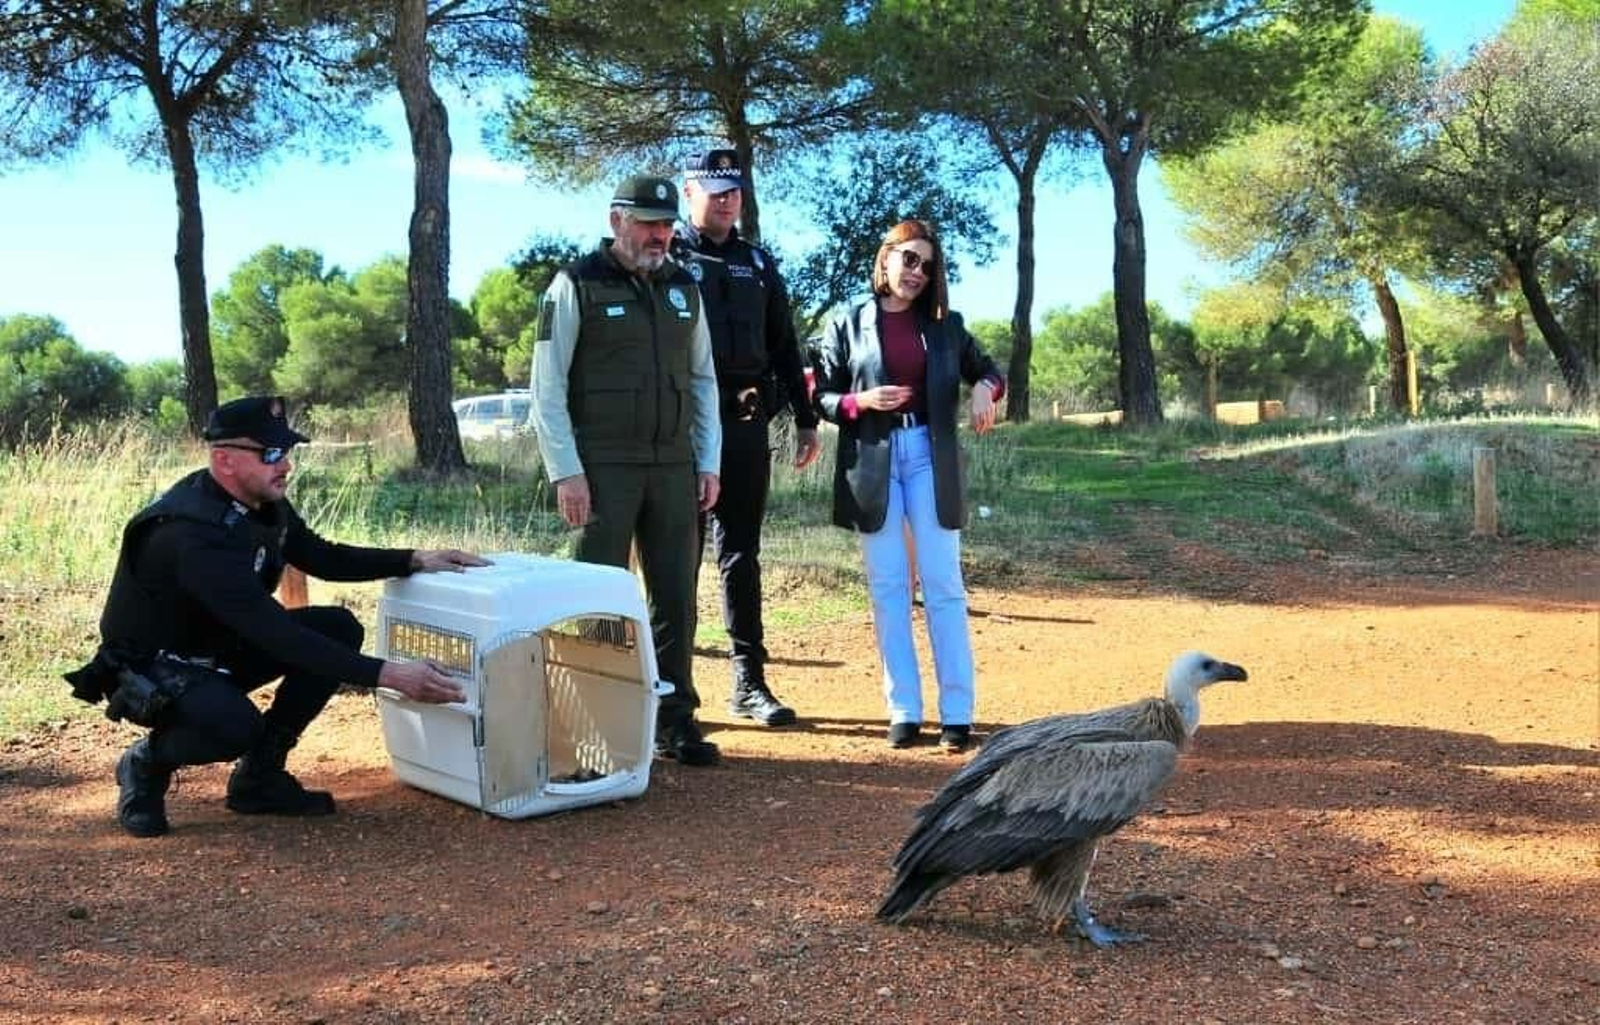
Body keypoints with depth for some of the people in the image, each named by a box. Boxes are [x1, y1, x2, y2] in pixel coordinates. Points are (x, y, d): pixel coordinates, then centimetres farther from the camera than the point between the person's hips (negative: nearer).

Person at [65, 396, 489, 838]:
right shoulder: (193, 536, -33)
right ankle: (146, 762, -1)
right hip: (149, 668, -9)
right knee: (236, 726, -37)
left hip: (216, 646, 9)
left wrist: (415, 560, -6)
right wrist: (387, 674, -41)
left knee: (338, 628, -7)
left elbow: (322, 557, 8)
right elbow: (276, 634, -38)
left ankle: (259, 776, 3)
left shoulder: (263, 501, -6)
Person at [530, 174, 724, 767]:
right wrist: (566, 472, -12)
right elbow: (547, 386, -6)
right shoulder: (577, 285, -3)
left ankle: (674, 722, 17)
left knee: (676, 597, 7)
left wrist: (708, 462, 9)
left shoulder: (683, 288, 13)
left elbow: (703, 380, 16)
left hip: (674, 467, 5)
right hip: (604, 468, -5)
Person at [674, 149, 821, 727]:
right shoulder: (668, 258, 2)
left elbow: (784, 346, 18)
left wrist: (805, 419, 14)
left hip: (746, 426, 4)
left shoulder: (757, 263, 16)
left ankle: (749, 684, 15)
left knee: (742, 557, 9)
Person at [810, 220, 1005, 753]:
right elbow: (823, 396, 5)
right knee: (887, 586, 2)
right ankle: (903, 709, 8)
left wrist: (984, 389, -6)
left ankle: (956, 713, 1)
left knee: (943, 584, -2)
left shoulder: (945, 324, 10)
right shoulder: (848, 324, 5)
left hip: (930, 457, 1)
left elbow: (987, 369, 18)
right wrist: (861, 401, -15)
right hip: (871, 461, 0)